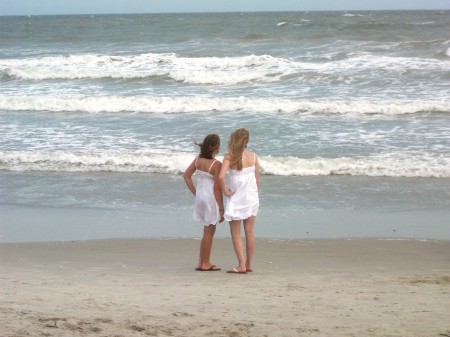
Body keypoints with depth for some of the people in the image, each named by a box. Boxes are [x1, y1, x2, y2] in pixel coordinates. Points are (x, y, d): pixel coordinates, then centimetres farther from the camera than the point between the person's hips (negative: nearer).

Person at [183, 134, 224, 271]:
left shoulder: (198, 159, 2)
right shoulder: (216, 164, -18)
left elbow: (186, 175, 9)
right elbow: (217, 188, -17)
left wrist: (195, 192, 12)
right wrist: (221, 209, -11)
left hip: (200, 195, 7)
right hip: (211, 198, -7)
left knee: (209, 230, 19)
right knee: (209, 232, 4)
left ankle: (201, 262, 22)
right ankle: (205, 264, 10)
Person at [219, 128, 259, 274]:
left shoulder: (229, 157, -12)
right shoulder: (253, 156, -2)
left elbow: (221, 176, -25)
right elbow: (257, 179, 3)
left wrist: (225, 191, -11)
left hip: (236, 197, -4)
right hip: (251, 197, 4)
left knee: (235, 233, 5)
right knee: (250, 232, 11)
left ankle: (242, 266, 0)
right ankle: (249, 264, 18)